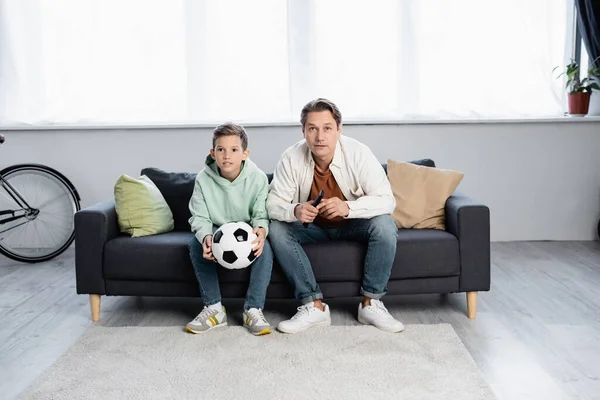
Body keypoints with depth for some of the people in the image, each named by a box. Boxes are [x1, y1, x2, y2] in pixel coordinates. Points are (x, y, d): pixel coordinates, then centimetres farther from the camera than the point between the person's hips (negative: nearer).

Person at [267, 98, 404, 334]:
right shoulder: (291, 159, -20)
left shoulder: (358, 153, -24)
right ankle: (314, 306, -22)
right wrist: (295, 211, -40)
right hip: (312, 226, 2)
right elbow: (273, 202, -16)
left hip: (353, 224, -1)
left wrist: (348, 207, -46)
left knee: (384, 225, -30)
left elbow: (386, 200, -27)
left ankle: (371, 304, -17)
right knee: (277, 229, -25)